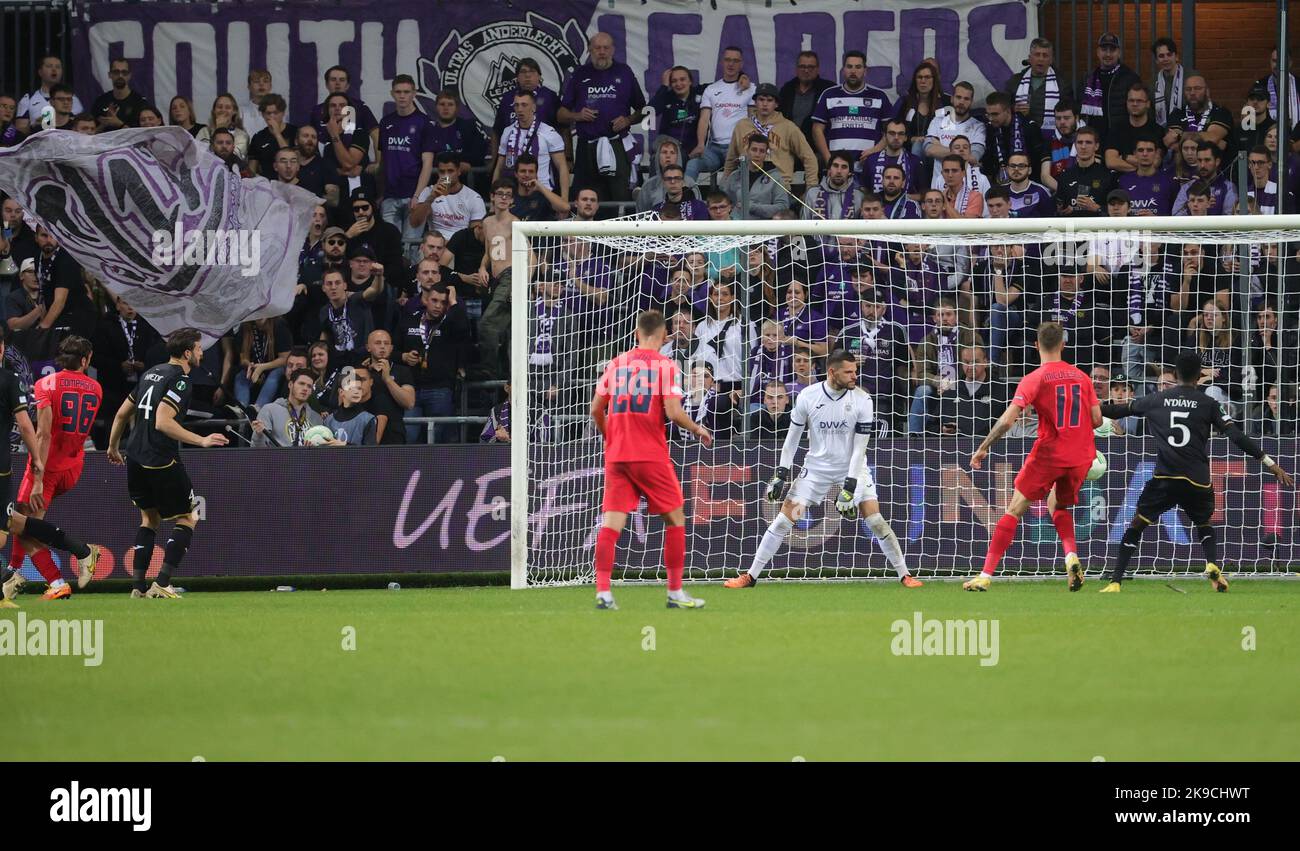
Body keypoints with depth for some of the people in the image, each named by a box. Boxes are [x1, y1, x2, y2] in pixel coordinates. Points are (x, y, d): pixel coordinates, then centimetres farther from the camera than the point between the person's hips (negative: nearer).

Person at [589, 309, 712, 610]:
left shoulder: (616, 364, 10)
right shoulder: (665, 366, -4)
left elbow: (596, 409, 11)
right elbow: (673, 412, -13)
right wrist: (698, 430, 5)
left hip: (616, 455, 4)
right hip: (651, 455, -4)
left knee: (612, 521, 1)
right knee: (675, 518, 9)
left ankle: (603, 591, -10)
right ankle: (675, 593, 8)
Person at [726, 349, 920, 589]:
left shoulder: (862, 400, -14)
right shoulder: (807, 397, -11)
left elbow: (859, 448, -14)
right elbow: (793, 437, 1)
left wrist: (850, 487, -20)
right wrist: (781, 474, -2)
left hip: (852, 469, -1)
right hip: (816, 468, 1)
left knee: (875, 520, -12)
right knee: (784, 519, -2)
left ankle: (905, 575, 0)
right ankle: (751, 576, 6)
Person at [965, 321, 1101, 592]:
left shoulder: (1034, 380, -7)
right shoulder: (1081, 377, 5)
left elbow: (1007, 420, -15)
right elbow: (1096, 419, 7)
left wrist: (983, 448, -5)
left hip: (1048, 455, -4)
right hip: (1080, 457, 4)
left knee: (1014, 511, 3)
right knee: (1058, 505, 27)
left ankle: (985, 576, -2)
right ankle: (1071, 556, 0)